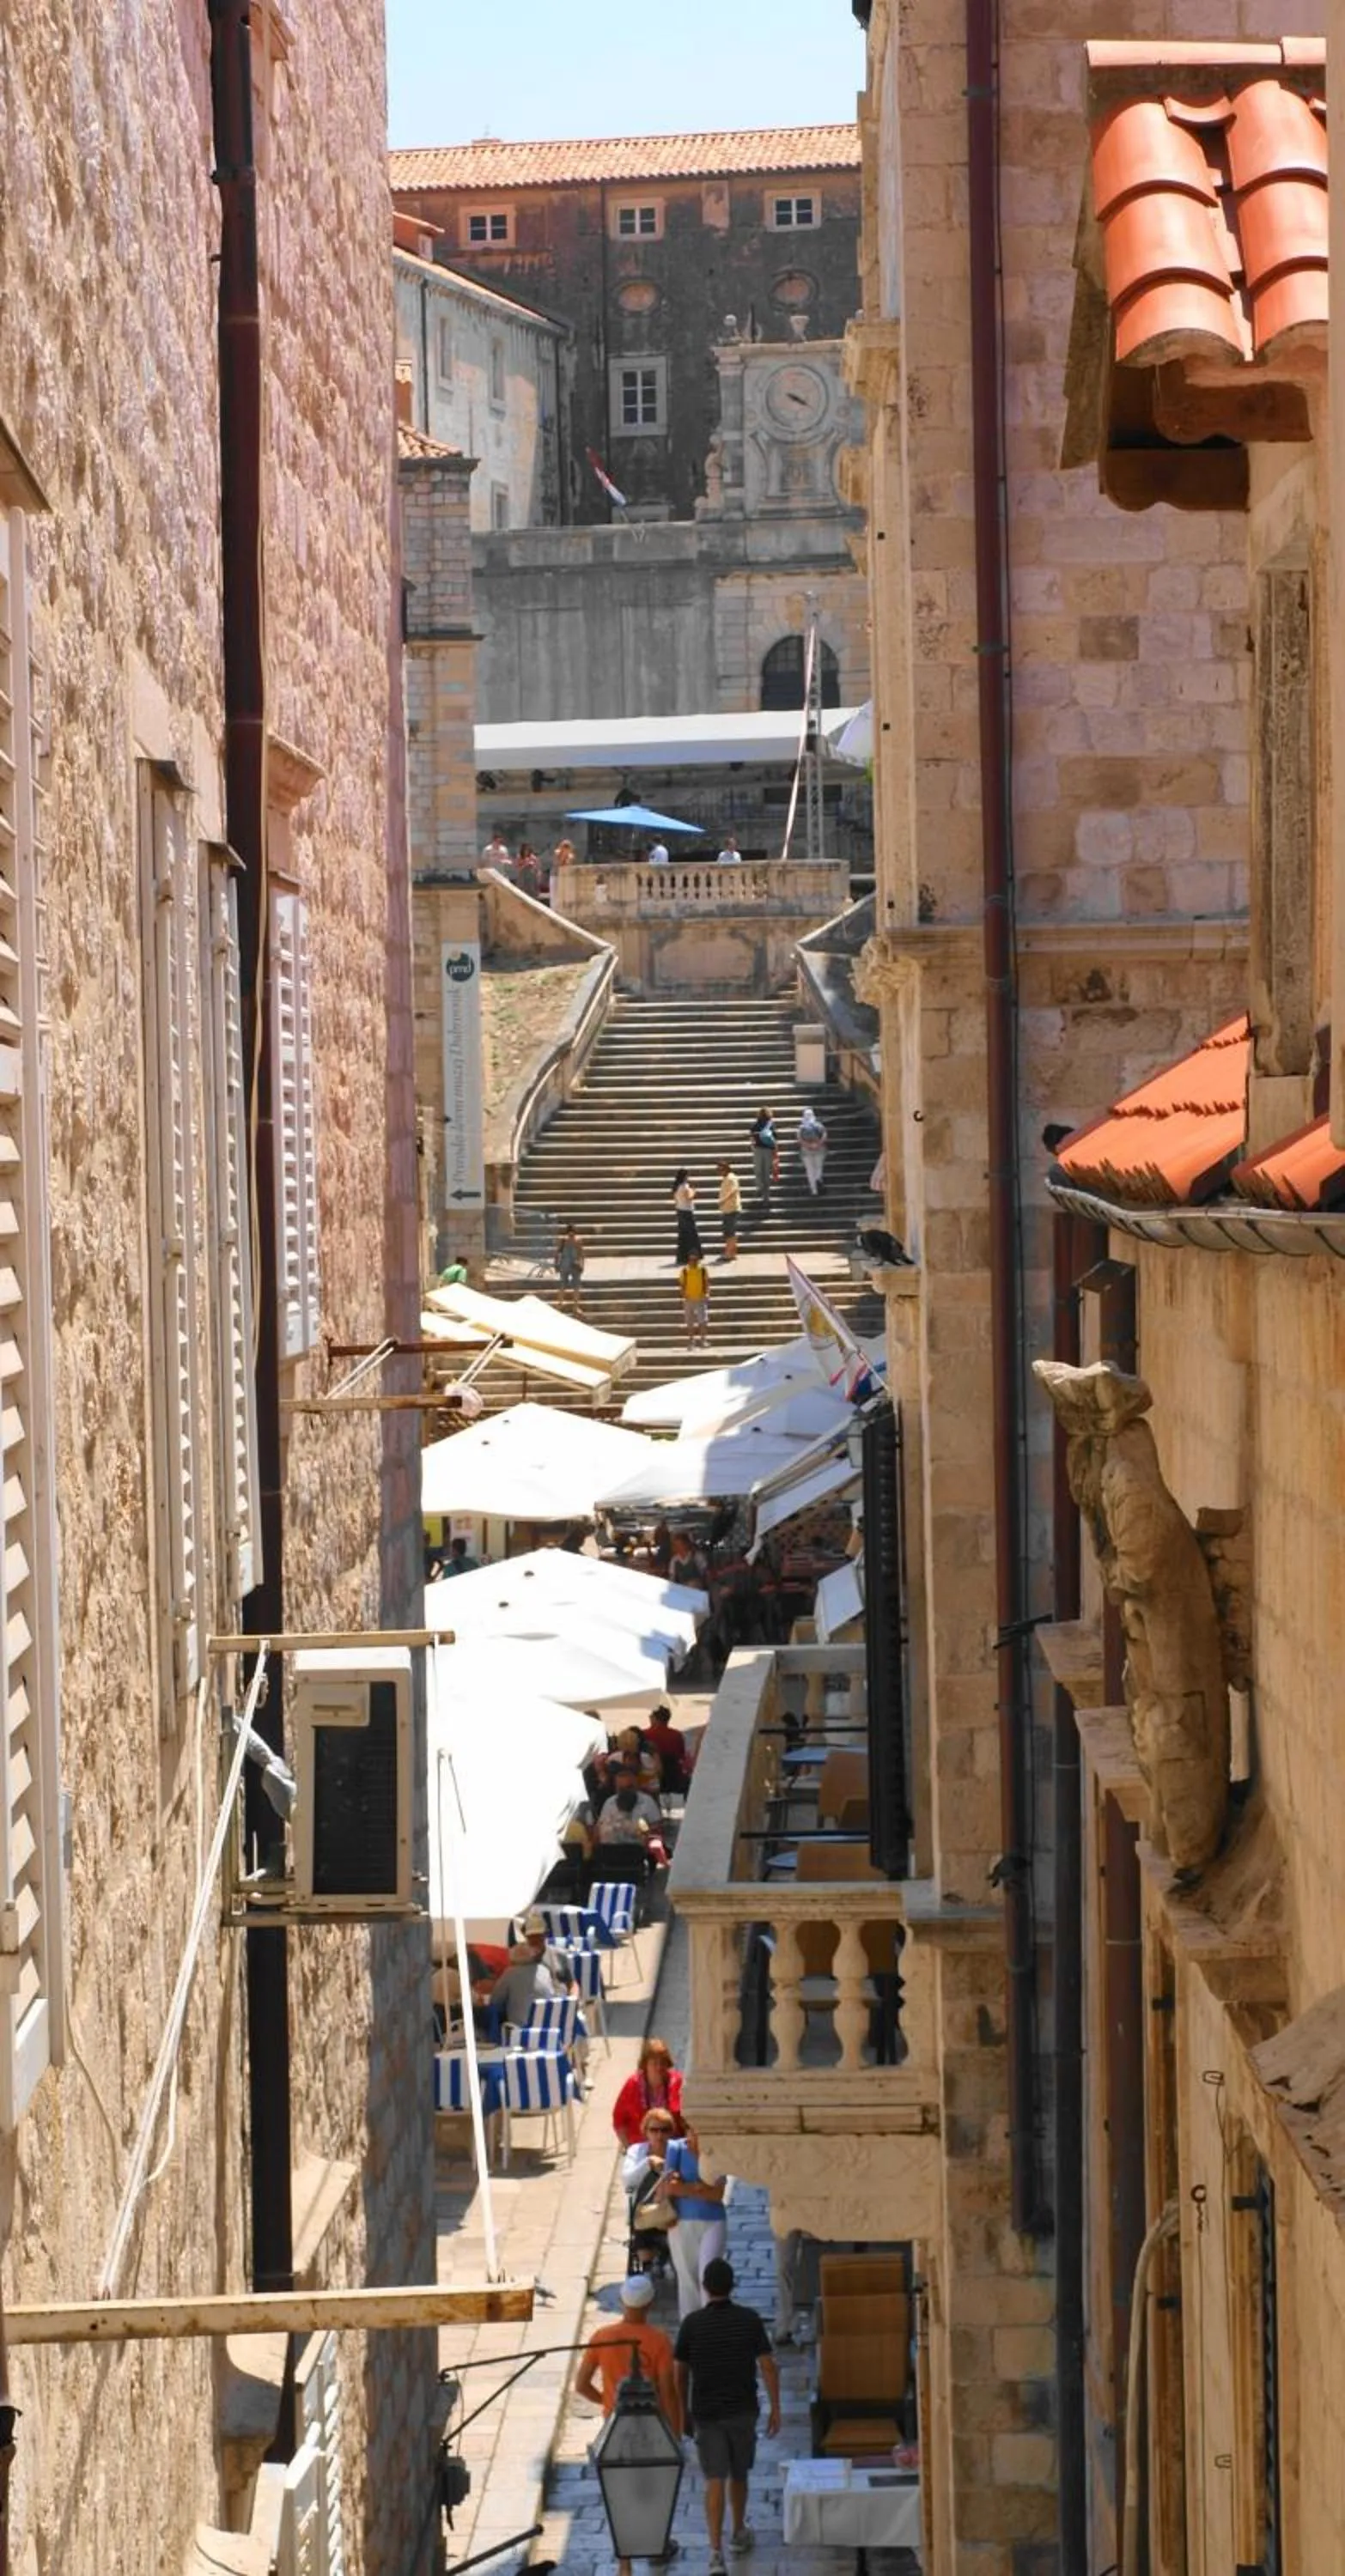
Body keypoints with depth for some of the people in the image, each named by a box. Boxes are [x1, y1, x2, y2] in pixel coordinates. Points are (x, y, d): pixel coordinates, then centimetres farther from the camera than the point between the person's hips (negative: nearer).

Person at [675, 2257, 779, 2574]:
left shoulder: (692, 2324, -7)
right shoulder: (749, 2320, -8)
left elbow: (681, 2373, 0)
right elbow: (768, 2366, -8)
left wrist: (684, 2412, 13)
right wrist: (775, 2409, -1)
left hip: (706, 2413, -1)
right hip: (742, 2410, 1)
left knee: (714, 2481, -2)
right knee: (739, 2475, 21)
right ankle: (738, 2536, 38)